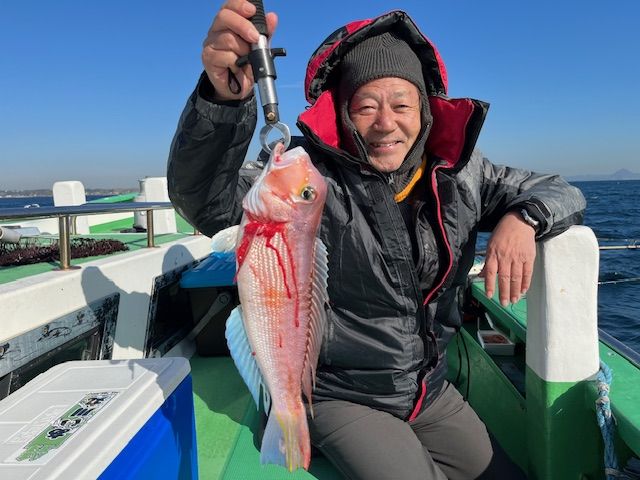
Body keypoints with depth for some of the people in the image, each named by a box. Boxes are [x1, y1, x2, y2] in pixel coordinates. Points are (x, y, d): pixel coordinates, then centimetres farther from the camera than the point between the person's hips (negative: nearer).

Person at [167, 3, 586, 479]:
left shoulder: (458, 172, -5)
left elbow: (559, 192, 6)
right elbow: (209, 200, -34)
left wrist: (523, 217, -18)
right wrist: (225, 96, -53)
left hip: (432, 393, 6)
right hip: (343, 399, -5)